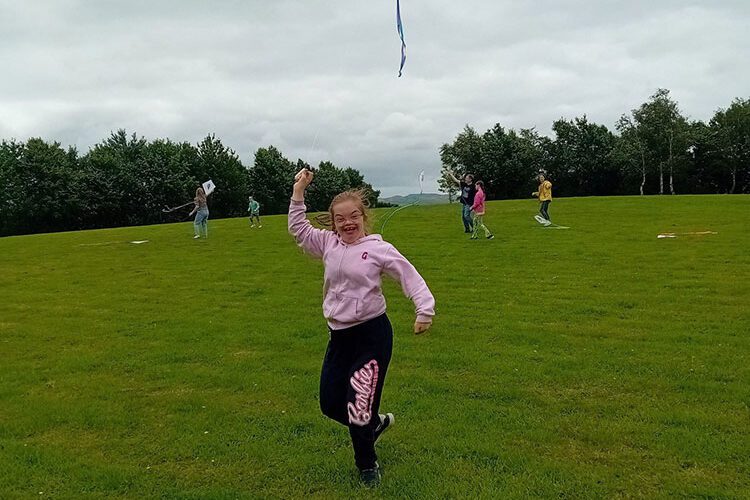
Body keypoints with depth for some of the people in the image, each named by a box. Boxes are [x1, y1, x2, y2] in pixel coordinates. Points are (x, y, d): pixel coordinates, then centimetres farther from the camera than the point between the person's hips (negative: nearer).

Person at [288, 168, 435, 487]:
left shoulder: (379, 248, -8)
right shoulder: (328, 243, 6)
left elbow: (411, 278, -9)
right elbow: (298, 229, 10)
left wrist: (425, 310, -22)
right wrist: (299, 190, 2)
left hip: (372, 334, -5)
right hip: (339, 335, 6)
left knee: (358, 406, -3)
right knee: (331, 405, 12)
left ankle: (367, 466, 26)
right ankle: (376, 423, 42)